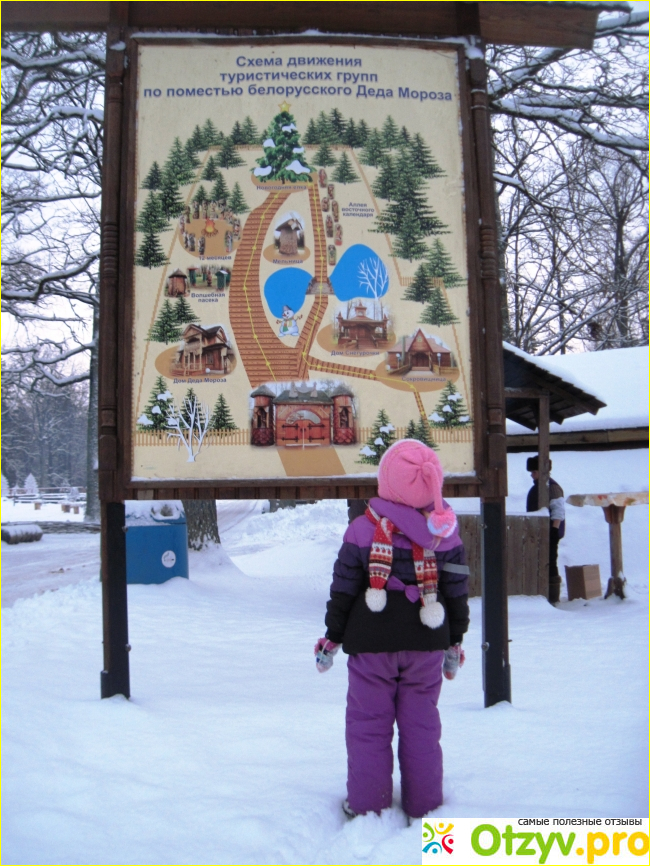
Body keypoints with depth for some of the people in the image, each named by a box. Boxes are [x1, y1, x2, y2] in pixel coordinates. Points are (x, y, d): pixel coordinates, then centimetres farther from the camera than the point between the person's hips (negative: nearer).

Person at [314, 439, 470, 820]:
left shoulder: (362, 530, -11)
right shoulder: (446, 532, -4)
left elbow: (343, 590, -5)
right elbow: (457, 593, 3)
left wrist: (332, 638, 7)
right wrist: (455, 643, 15)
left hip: (371, 645, -2)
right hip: (427, 644, 2)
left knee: (368, 723, 10)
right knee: (421, 724, 14)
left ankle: (367, 806, 19)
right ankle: (424, 806, 23)